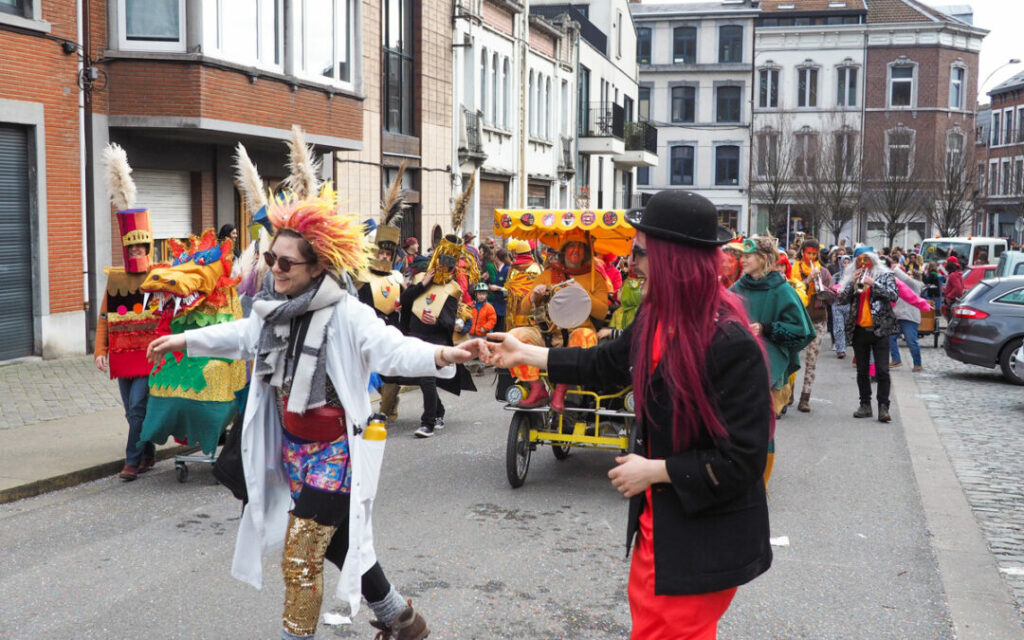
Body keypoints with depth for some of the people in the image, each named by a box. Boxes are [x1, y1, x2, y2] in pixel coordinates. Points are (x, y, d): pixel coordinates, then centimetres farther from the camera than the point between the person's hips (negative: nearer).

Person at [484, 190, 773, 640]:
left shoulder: (731, 343, -26)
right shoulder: (655, 319, -1)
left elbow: (742, 460, -25)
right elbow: (606, 364, 18)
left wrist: (653, 471, -18)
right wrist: (525, 354, 22)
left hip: (706, 542, -8)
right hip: (657, 525, 8)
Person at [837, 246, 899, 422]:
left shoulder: (885, 276, 5)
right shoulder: (852, 277, 11)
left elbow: (894, 295, -9)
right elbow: (842, 299, 2)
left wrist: (873, 284, -17)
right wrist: (853, 283, -10)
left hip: (879, 329, -3)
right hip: (859, 330, 3)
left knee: (882, 370, -9)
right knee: (862, 371, 9)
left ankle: (883, 407, -7)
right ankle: (865, 405, 16)